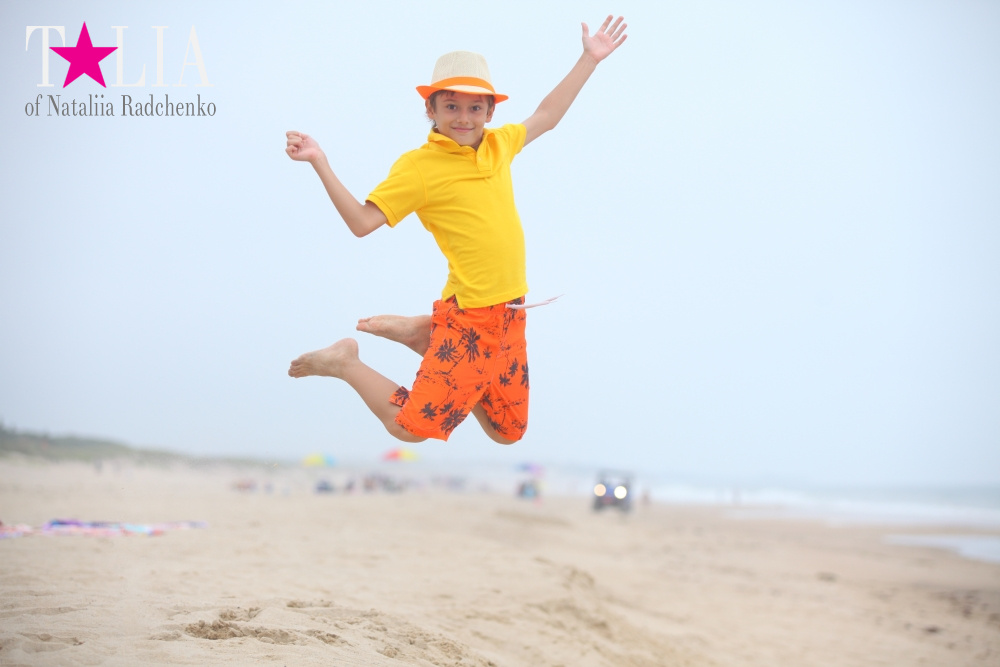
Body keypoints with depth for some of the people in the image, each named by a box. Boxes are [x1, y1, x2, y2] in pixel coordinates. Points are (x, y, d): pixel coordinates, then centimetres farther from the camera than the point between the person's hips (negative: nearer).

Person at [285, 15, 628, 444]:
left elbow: (545, 117, 26)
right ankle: (345, 363, 16)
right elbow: (362, 222, -12)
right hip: (470, 317, -7)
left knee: (508, 433, 16)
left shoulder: (498, 145, 9)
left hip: (511, 314, 7)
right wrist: (320, 164, -21)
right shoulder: (418, 166, -9)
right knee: (411, 427, -10)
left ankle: (424, 334, 24)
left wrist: (590, 59, 29)